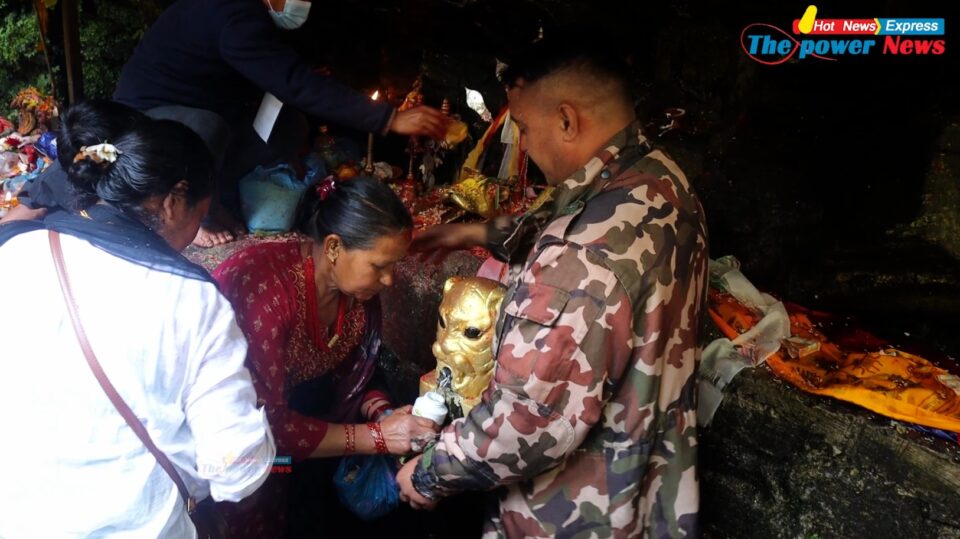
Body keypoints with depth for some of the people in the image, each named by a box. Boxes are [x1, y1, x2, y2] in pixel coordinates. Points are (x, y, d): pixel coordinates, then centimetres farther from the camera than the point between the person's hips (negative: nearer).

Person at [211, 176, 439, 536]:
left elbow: (356, 370, 3)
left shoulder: (358, 286, -10)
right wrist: (376, 436, -28)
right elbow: (263, 423, -29)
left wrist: (384, 417, -16)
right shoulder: (267, 290, -31)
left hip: (297, 406, 6)